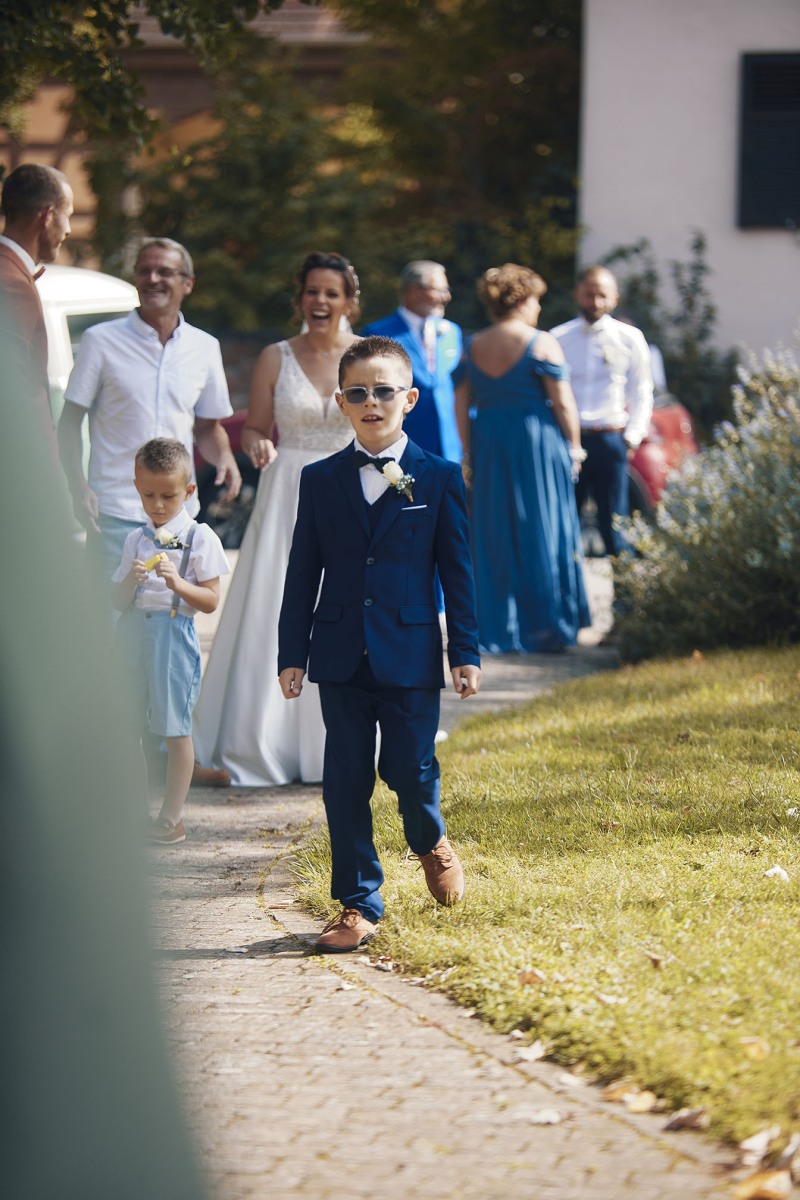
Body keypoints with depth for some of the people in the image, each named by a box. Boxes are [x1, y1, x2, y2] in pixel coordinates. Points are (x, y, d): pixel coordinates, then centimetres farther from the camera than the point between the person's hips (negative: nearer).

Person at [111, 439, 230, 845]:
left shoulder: (199, 538, -3)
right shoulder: (136, 539, 10)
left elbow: (210, 601, -5)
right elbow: (118, 600, 9)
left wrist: (178, 584, -21)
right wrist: (131, 580, -11)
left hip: (173, 636, -5)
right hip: (132, 636, 5)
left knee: (175, 728, -1)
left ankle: (171, 818, 5)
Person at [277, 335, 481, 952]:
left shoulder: (439, 478, 1)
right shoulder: (320, 480, 6)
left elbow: (458, 570, 2)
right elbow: (303, 572, 8)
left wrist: (466, 652, -1)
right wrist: (292, 654, 4)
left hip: (411, 653, -2)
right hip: (341, 657, 2)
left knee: (409, 768, -2)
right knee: (346, 781, 3)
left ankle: (431, 842, 32)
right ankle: (358, 903, 13)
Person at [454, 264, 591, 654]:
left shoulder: (472, 348, 5)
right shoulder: (542, 344, -8)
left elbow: (461, 407, 6)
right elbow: (563, 403, -9)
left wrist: (470, 454, 13)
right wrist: (573, 446, 3)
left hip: (488, 446, 4)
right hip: (538, 445, -4)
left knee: (495, 539, 9)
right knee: (543, 535, 4)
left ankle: (499, 631, 10)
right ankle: (546, 630, 5)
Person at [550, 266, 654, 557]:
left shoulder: (630, 338, 4)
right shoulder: (558, 338, 7)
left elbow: (641, 391, 7)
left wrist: (632, 437, -1)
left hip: (609, 441, -1)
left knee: (612, 520, 0)